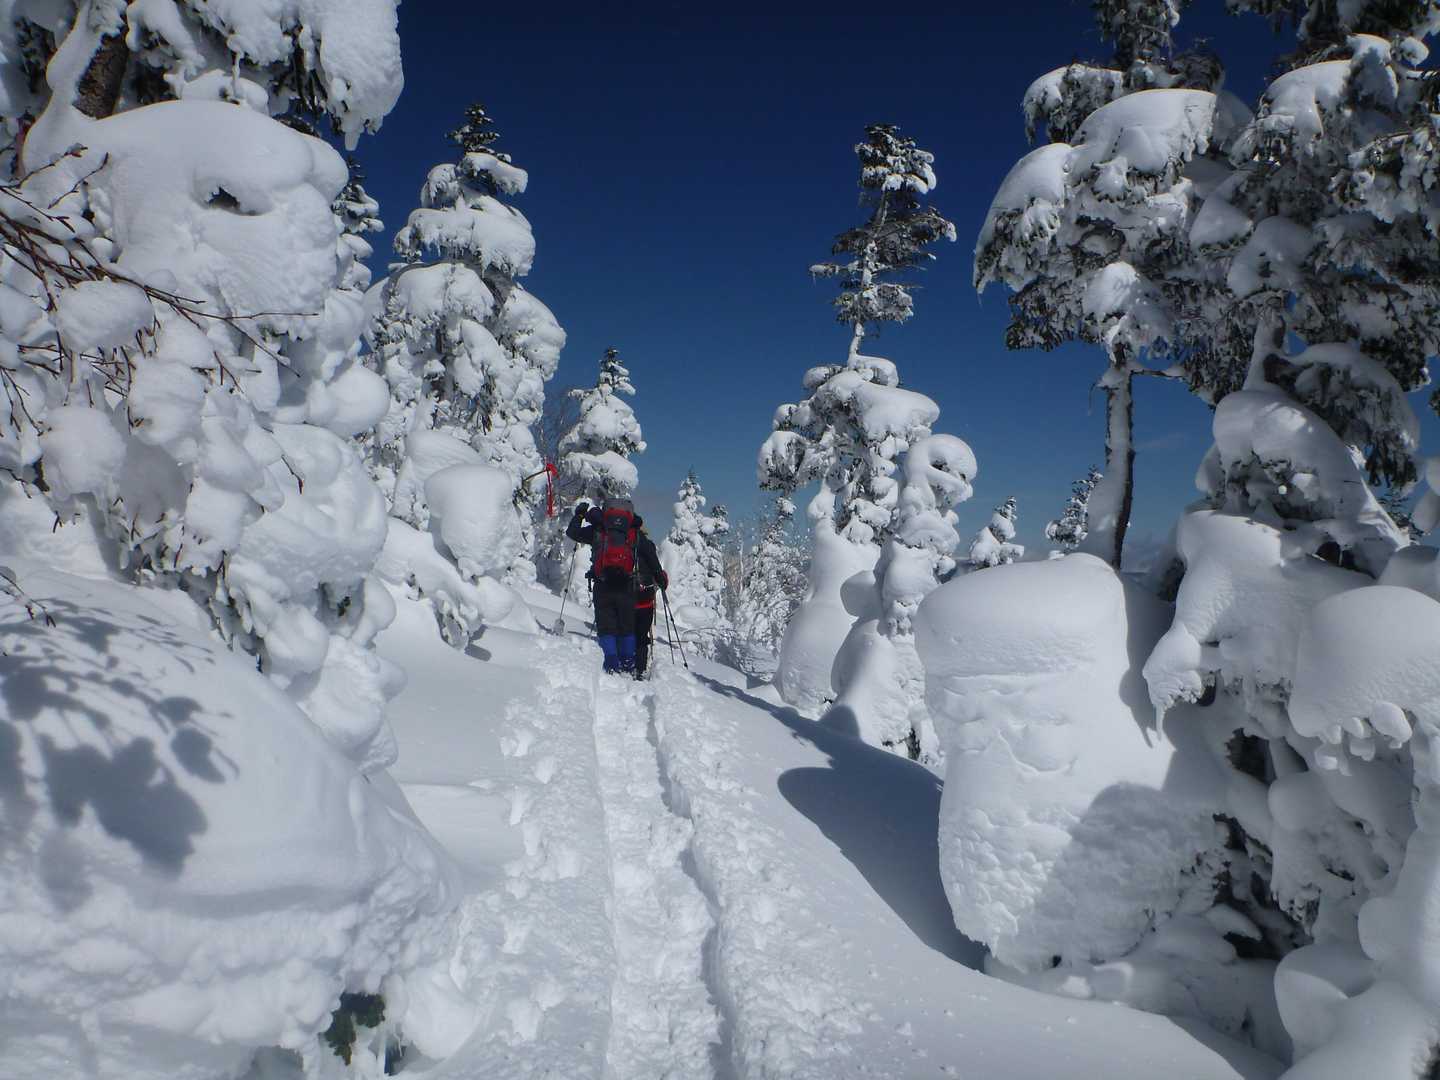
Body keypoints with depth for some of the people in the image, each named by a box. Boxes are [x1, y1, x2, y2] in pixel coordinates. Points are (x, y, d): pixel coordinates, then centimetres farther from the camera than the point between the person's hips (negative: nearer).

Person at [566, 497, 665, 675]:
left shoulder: (596, 531, 8)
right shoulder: (635, 533, 9)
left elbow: (571, 532, 17)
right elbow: (651, 554, 9)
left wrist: (579, 514, 34)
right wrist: (660, 577, 18)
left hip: (602, 586, -1)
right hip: (627, 587, 1)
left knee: (605, 626, 5)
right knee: (627, 627, 13)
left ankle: (612, 664, -8)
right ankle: (628, 665, 11)